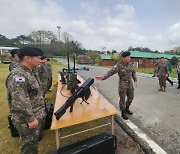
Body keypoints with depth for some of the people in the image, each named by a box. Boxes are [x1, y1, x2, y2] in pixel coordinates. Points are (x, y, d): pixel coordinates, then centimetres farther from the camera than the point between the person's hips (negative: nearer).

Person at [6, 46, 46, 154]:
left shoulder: (29, 73, 8)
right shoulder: (17, 75, -23)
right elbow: (20, 101, -29)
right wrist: (30, 119, -24)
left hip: (38, 116, 9)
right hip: (28, 120, -9)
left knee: (35, 142, 26)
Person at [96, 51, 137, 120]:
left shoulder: (130, 64, 4)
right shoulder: (118, 65, -16)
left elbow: (133, 73, 15)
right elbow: (111, 72, -26)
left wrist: (135, 81, 6)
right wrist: (103, 77, -41)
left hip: (130, 84, 7)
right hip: (122, 84, -6)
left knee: (130, 98, 16)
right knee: (122, 99, 4)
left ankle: (127, 109, 40)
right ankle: (123, 113, 23)